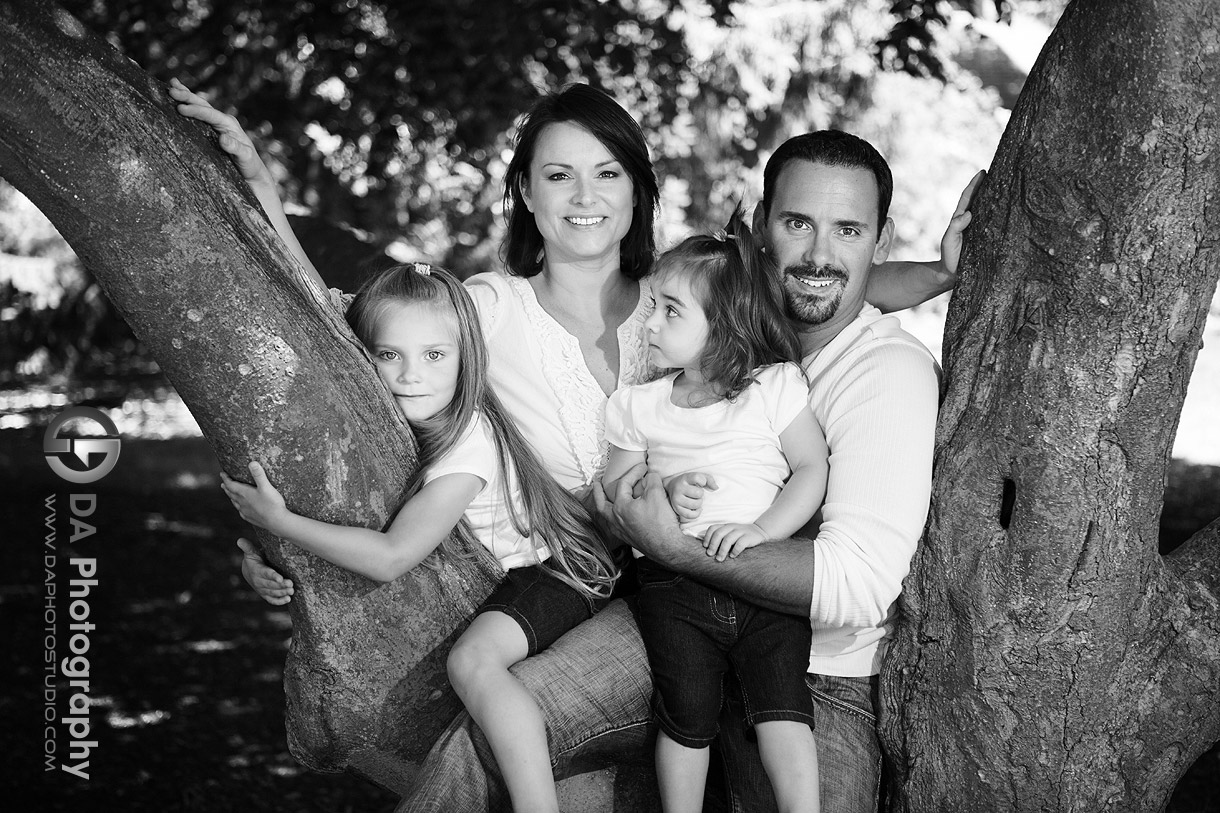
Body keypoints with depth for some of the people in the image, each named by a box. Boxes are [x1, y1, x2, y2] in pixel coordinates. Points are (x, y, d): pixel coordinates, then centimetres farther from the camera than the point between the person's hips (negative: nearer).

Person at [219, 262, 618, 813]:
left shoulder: (468, 443, -29)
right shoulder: (386, 426, -7)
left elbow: (390, 557, -34)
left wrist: (279, 521, -32)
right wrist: (260, 557, -12)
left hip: (554, 575, -10)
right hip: (482, 580, 10)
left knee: (473, 659, -33)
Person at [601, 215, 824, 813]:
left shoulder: (773, 387, 5)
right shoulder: (641, 406, 13)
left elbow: (812, 469, 1)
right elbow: (613, 492, 15)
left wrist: (761, 528, -15)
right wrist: (664, 493, -6)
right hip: (675, 584, 1)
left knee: (781, 702, -18)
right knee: (687, 713, -12)